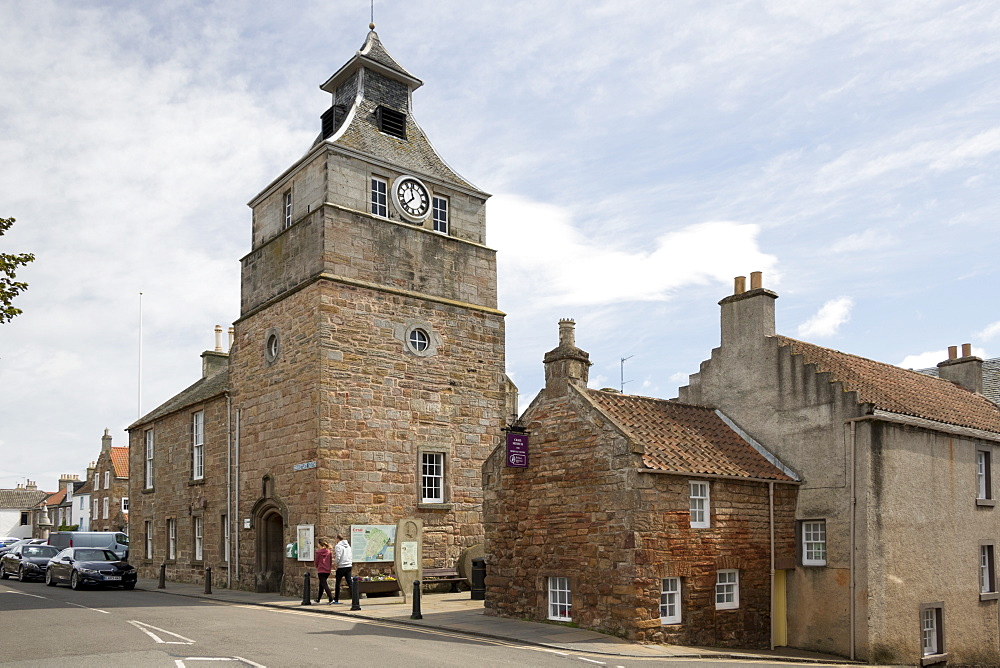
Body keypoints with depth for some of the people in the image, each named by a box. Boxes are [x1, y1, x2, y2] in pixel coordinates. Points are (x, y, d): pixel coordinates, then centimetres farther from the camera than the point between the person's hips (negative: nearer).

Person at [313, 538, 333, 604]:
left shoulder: (318, 552, -10)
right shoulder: (329, 552, 3)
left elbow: (316, 562, -2)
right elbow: (331, 562, 8)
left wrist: (317, 567, 18)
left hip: (321, 571, -6)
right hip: (327, 571, 6)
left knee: (324, 585, -6)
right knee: (321, 584, 20)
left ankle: (331, 599, -18)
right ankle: (318, 599, 31)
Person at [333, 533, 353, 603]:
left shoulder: (338, 546, -10)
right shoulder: (348, 545, 12)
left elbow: (338, 557, -15)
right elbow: (352, 556, 12)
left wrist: (336, 563, -1)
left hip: (341, 567, -6)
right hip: (349, 566, 6)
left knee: (338, 583, 6)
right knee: (350, 582, 4)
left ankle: (336, 599, 13)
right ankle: (354, 597, -7)